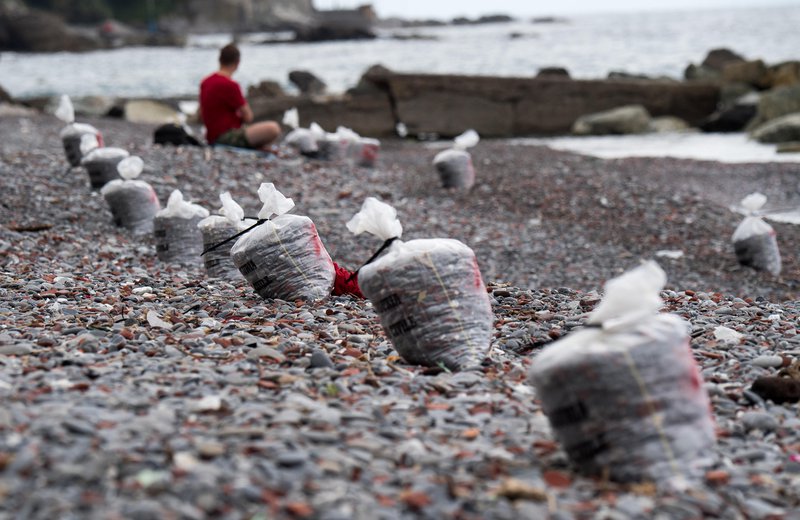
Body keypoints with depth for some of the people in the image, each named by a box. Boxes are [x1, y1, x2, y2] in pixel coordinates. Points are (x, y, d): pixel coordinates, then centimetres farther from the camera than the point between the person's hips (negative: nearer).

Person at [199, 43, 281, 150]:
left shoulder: (205, 82, 11)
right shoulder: (230, 85, -16)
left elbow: (202, 116, 20)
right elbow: (248, 117, -12)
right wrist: (239, 115, 12)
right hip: (227, 138, -10)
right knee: (273, 128, -23)